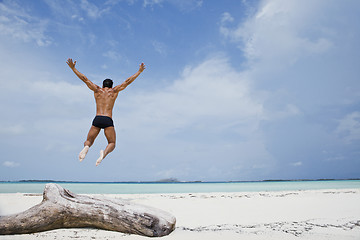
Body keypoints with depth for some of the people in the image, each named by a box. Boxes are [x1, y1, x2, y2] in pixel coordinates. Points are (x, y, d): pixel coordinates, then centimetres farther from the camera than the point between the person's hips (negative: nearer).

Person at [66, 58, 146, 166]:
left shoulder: (97, 90, 16)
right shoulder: (114, 91, 13)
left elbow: (84, 79, 19)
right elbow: (128, 81, 18)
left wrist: (73, 68, 27)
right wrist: (139, 71, 25)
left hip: (97, 119, 1)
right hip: (108, 120, -1)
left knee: (88, 141, 14)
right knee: (112, 143, 9)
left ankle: (86, 147, -24)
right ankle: (104, 152, -26)